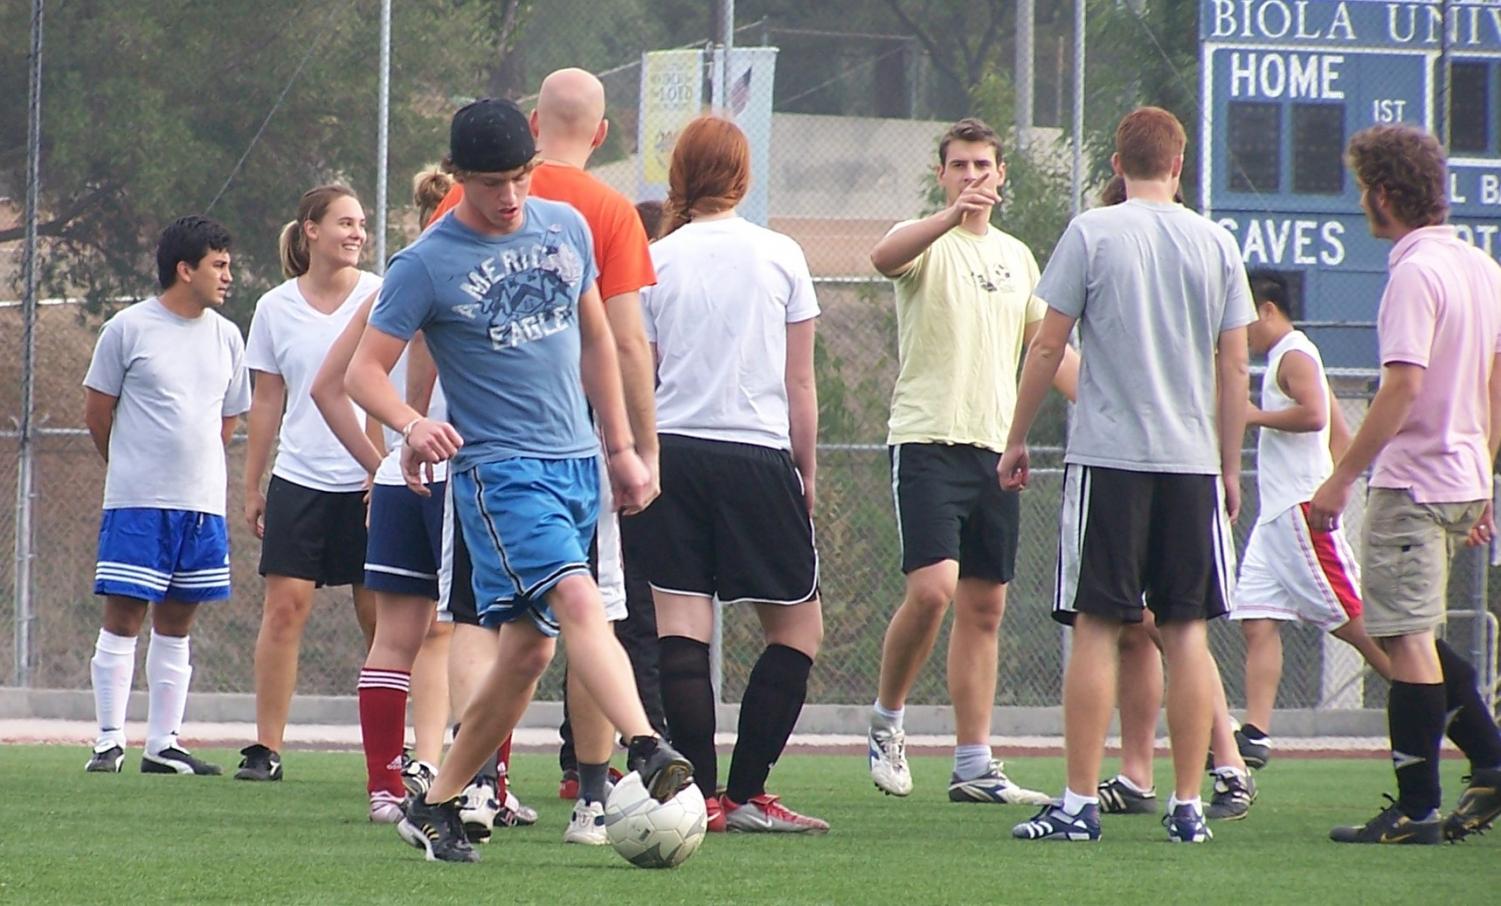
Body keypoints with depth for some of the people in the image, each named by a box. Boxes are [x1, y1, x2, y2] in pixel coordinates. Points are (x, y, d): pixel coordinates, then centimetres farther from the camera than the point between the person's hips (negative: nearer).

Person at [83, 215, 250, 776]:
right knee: (123, 618, -6)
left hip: (202, 502, 5)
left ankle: (163, 745, 12)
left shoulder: (226, 336, 11)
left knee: (176, 624, 8)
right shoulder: (128, 329, -4)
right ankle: (110, 742, -3)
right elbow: (96, 412, 2)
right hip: (137, 501, -5)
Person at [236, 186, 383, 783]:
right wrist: (251, 486, 11)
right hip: (299, 481, 1)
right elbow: (267, 402, 12)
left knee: (380, 616, 0)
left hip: (369, 483, -1)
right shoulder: (276, 308, 6)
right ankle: (265, 746, -3)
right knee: (284, 606, -6)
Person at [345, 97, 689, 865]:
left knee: (529, 650, 6)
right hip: (499, 470, -6)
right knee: (578, 600, -27)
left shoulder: (565, 228, 8)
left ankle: (436, 806, 17)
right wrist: (412, 424, -28)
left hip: (576, 463, 6)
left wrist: (621, 448, 20)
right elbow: (363, 371, -7)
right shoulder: (427, 265, -7)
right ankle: (646, 752, -42)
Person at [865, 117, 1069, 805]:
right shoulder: (927, 243, -2)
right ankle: (887, 720, 3)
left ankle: (973, 767, 7)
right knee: (932, 589, -19)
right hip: (928, 439, -6)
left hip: (995, 448, 6)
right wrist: (953, 216, -42)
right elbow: (884, 258, -26)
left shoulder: (1017, 257, 17)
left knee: (984, 608, 5)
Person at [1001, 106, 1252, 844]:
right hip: (1193, 460, 2)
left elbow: (1048, 347, -2)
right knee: (1187, 631, 6)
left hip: (1108, 454, -2)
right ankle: (1187, 806, 5)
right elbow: (1234, 367, 8)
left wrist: (1017, 440, 9)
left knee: (1096, 627, -2)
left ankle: (1079, 804, -5)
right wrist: (1229, 469, 17)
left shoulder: (1091, 234, -2)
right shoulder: (1215, 244, 6)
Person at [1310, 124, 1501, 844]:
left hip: (1412, 483, -9)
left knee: (1409, 639, -4)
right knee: (1414, 635, 19)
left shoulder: (1415, 273, -16)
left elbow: (1403, 385, -23)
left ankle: (1417, 810, -2)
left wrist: (1342, 478, -19)